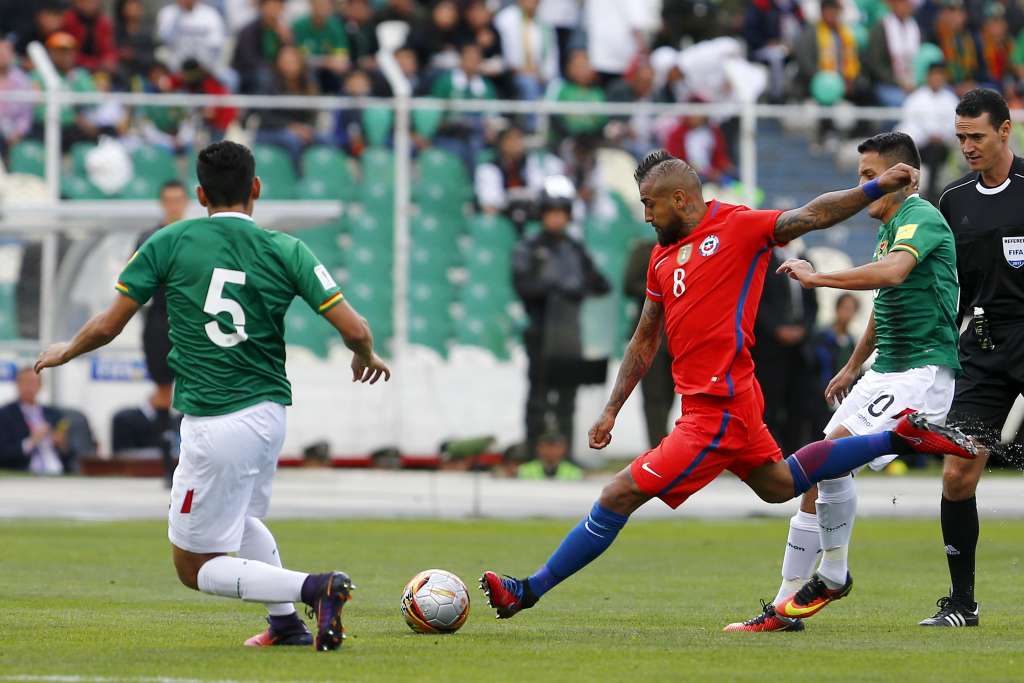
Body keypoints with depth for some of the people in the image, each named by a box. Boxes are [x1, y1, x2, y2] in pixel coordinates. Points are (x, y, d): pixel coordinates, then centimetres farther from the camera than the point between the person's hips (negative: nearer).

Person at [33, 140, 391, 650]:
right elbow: (354, 329, -6)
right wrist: (367, 357, 18)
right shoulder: (285, 251, -2)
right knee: (240, 517, 35)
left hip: (213, 428, -5)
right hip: (269, 412, 5)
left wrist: (64, 352, 19)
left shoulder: (170, 243, -6)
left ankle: (315, 588, -14)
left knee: (195, 567, 4)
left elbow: (108, 326, -2)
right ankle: (286, 624, 27)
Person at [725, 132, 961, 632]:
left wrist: (816, 277, -29)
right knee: (816, 473, 3)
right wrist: (854, 367, 39)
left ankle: (833, 573, -11)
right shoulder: (891, 228, 19)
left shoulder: (921, 218, -13)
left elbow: (892, 272, -34)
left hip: (922, 372, -10)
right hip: (887, 371, 10)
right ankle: (786, 606, 6)